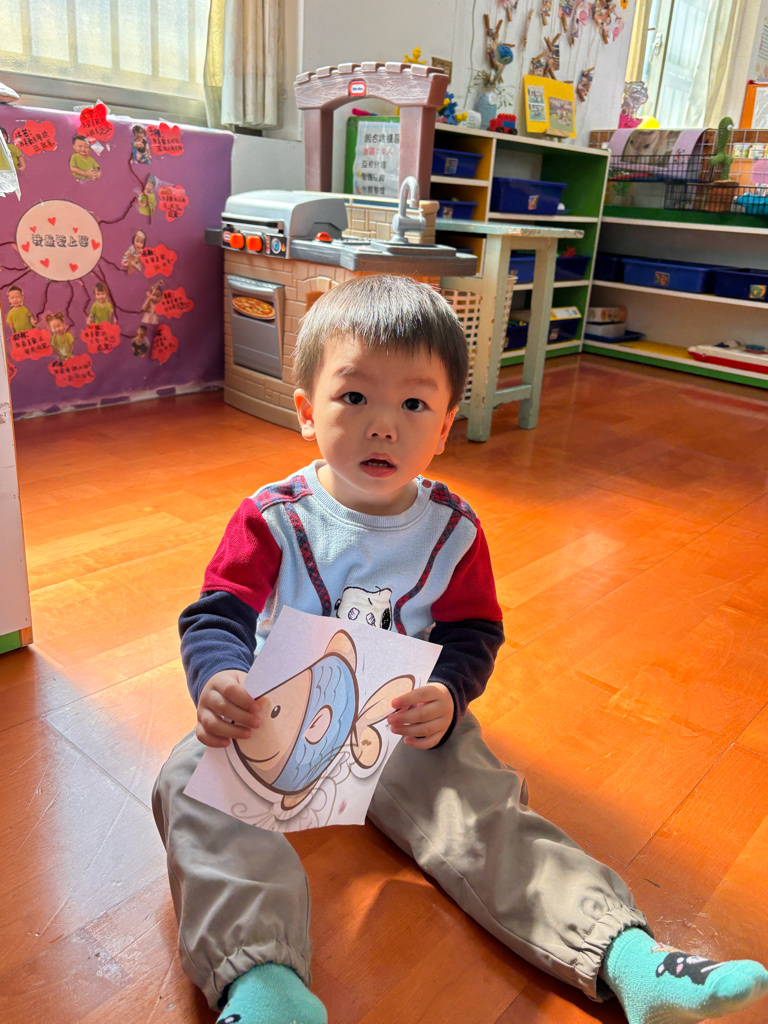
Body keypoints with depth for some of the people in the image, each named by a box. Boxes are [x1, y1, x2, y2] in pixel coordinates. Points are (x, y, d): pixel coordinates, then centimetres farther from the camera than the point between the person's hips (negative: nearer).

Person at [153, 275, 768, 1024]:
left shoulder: (453, 529, -2)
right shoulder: (272, 519, -8)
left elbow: (473, 638, 0)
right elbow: (216, 618, -11)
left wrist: (445, 699, -23)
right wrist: (217, 680, -35)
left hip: (408, 730, 1)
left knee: (483, 816, -19)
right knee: (190, 784, -24)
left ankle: (623, 957, -18)